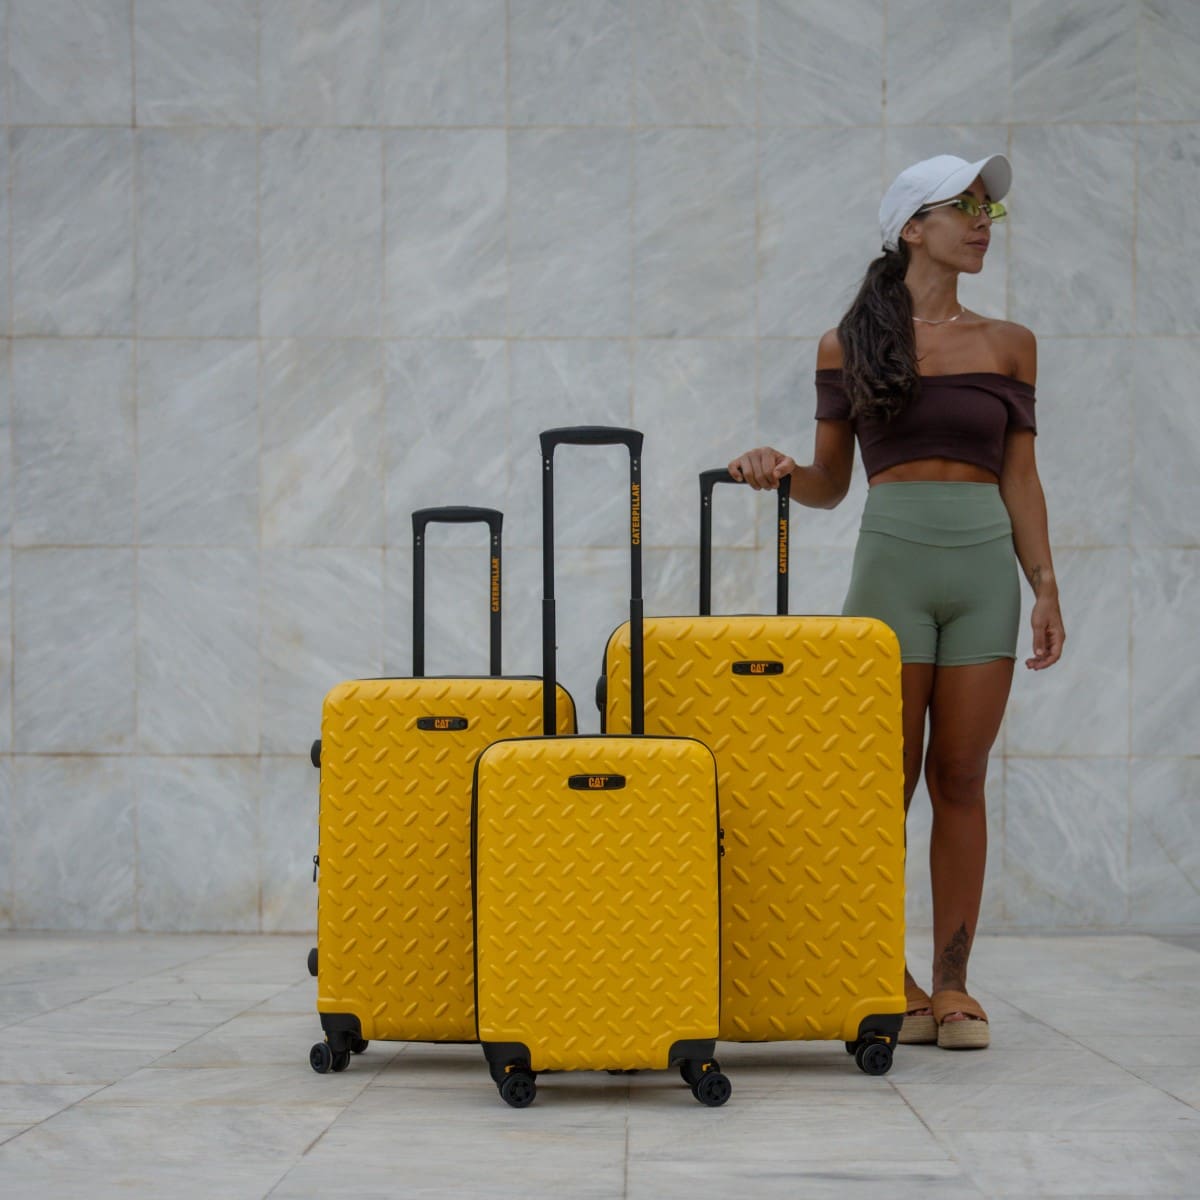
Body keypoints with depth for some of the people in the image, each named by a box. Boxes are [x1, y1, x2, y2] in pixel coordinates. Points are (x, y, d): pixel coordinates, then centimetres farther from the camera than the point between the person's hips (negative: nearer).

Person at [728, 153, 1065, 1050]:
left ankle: (953, 982, 9)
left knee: (960, 780, 2)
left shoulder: (1008, 345, 10)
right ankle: (889, 979, 13)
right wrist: (780, 470, -12)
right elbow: (831, 482, 9)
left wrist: (1046, 586, 2)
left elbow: (1020, 480, 10)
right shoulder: (849, 344, 5)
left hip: (984, 569, 2)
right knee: (888, 779, 0)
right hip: (892, 563, -2)